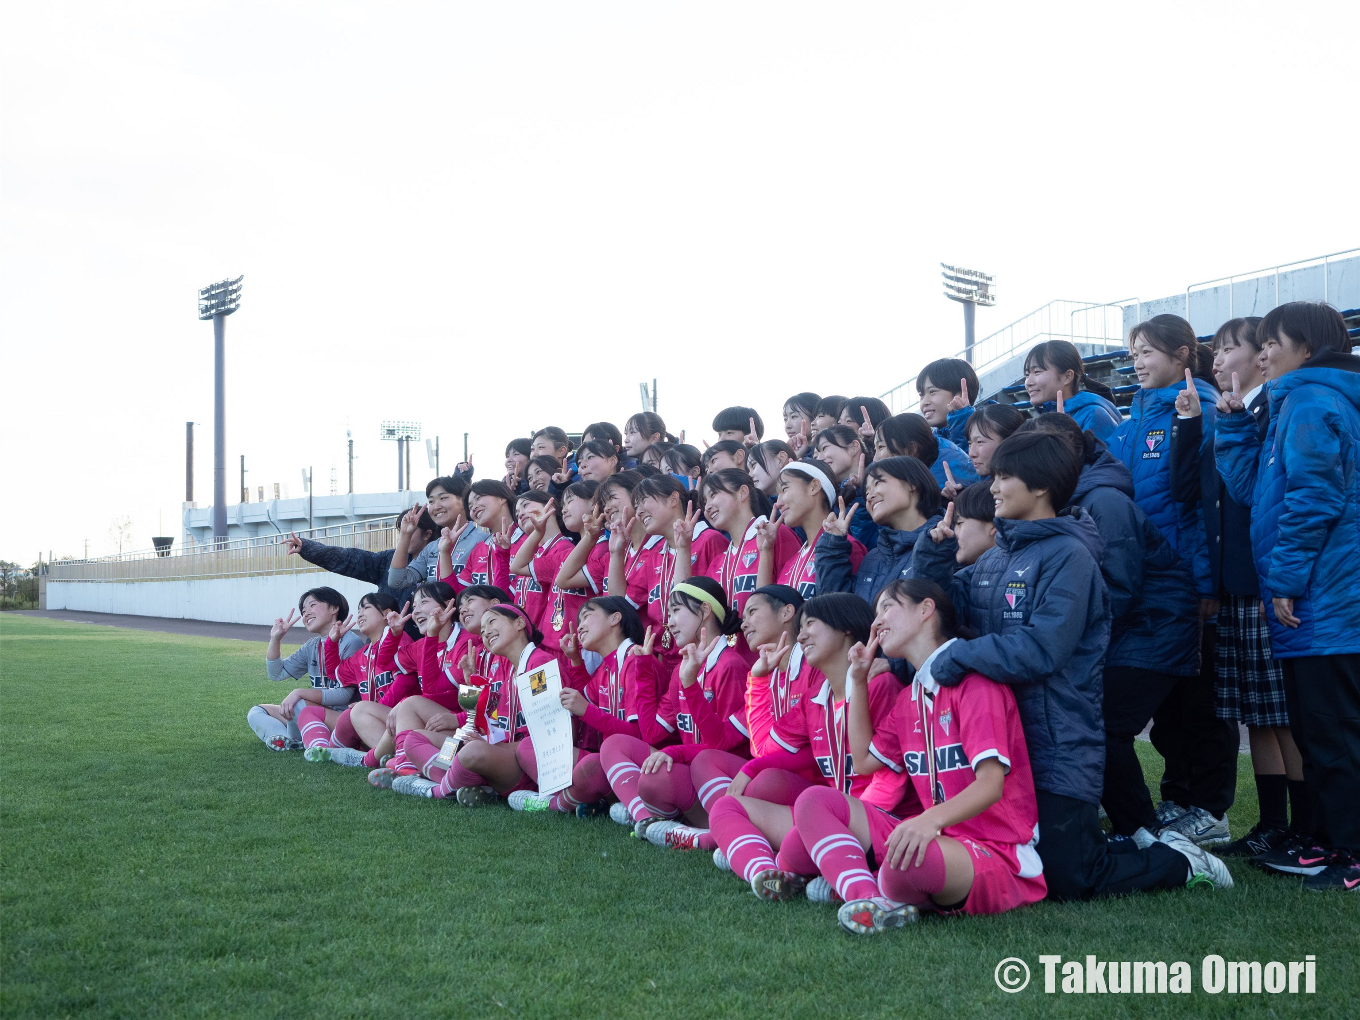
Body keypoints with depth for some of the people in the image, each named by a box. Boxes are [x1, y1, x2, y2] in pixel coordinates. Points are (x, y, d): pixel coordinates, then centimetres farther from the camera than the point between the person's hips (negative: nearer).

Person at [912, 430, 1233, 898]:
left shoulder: (1069, 555, -15)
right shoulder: (996, 557, 9)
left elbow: (1042, 648, -26)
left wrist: (959, 656, -25)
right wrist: (934, 552, -2)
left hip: (1058, 749, -8)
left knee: (1064, 879, -5)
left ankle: (1180, 862, 18)